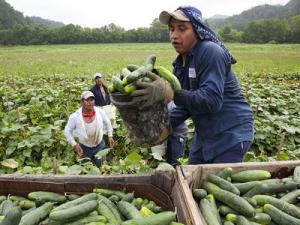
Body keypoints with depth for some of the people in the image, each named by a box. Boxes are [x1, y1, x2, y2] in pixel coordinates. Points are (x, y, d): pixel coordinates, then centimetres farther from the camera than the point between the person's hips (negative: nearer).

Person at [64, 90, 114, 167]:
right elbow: (67, 131, -9)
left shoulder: (100, 112, -17)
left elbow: (108, 123, 2)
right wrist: (74, 145, -14)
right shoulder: (75, 116, -22)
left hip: (100, 145, 1)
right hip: (84, 148, -1)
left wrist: (110, 136, 2)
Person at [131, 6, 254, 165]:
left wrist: (168, 91, -38)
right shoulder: (180, 63, 3)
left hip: (231, 134, -7)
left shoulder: (211, 52, -20)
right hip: (204, 134, 8)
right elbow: (185, 105, 4)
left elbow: (212, 100, -30)